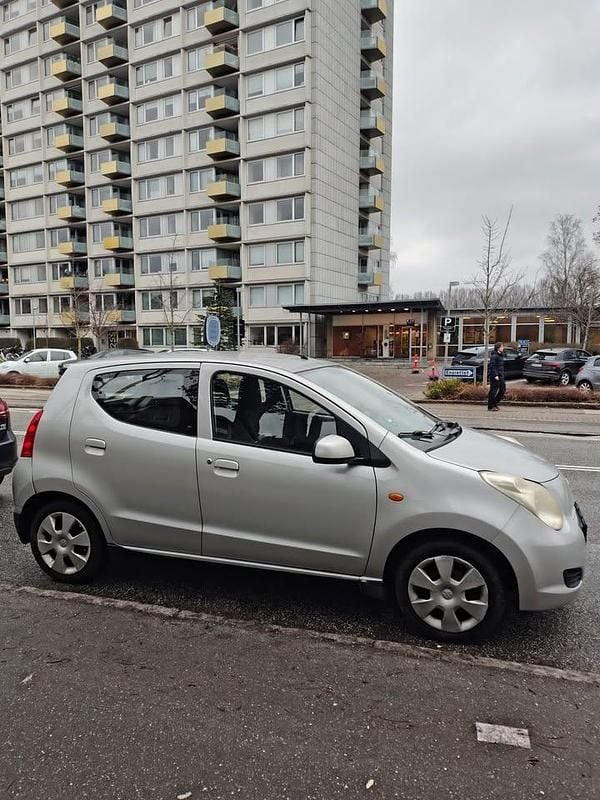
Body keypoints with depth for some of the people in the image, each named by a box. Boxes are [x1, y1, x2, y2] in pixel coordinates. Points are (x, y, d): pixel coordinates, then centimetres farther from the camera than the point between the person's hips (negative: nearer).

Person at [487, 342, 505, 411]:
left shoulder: (501, 355, 16)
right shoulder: (494, 356, -14)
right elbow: (492, 366, -19)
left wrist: (502, 374, 18)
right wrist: (495, 375, -23)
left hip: (500, 376, 10)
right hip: (494, 376, -10)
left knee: (503, 389, 10)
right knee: (493, 391, -4)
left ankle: (495, 403, 20)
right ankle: (490, 407, 2)